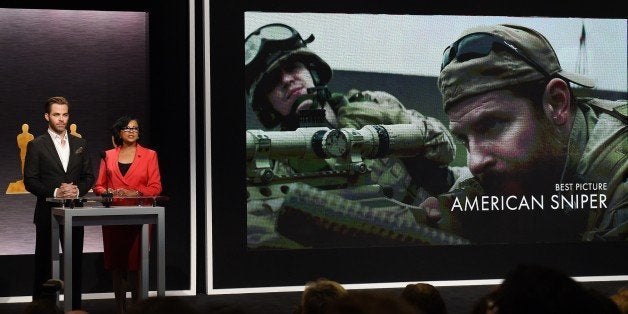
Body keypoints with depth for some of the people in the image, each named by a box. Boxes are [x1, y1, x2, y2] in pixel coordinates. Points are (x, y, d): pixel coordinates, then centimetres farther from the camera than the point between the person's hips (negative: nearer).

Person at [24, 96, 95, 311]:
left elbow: (89, 176, 11)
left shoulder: (80, 144, 10)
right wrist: (54, 192, -17)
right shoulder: (36, 145, -2)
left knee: (75, 262, 7)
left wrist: (78, 190, -9)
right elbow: (30, 181, -6)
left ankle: (75, 306, 14)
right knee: (44, 263, 2)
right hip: (47, 212, -3)